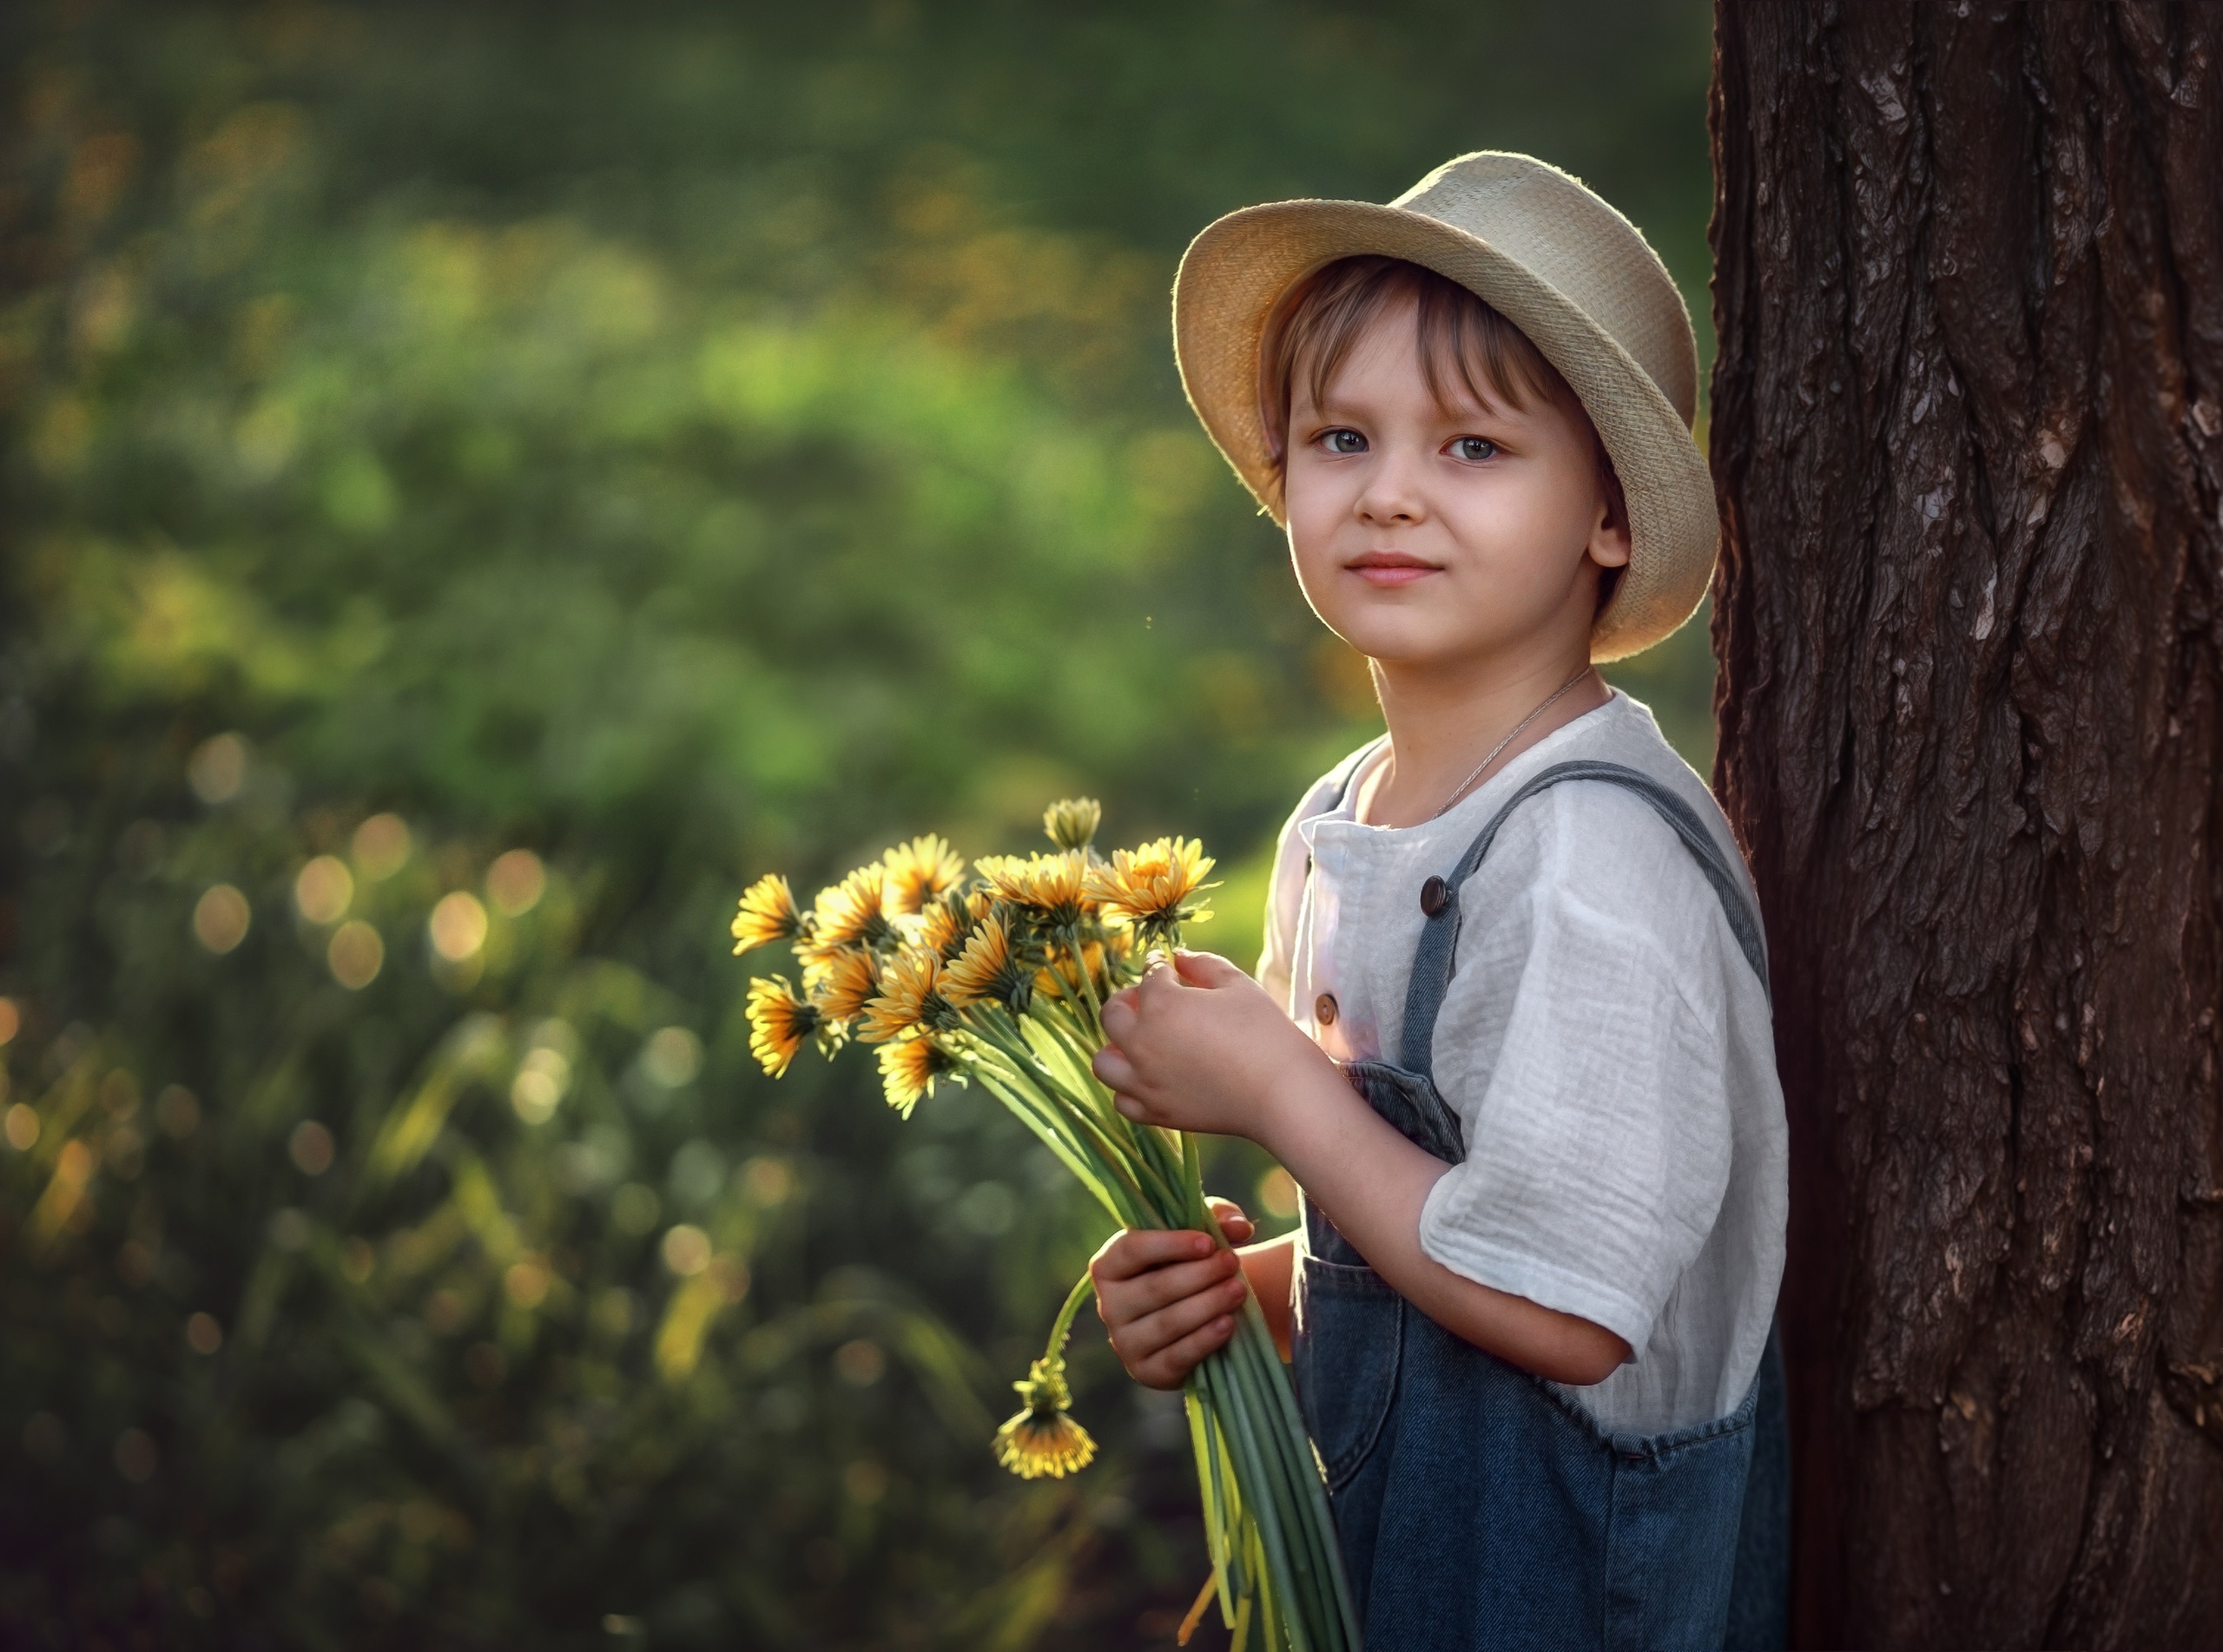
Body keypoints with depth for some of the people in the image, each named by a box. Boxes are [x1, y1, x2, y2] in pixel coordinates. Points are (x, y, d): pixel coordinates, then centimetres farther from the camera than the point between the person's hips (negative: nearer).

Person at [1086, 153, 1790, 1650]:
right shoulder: (1338, 829, 3)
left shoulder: (1597, 855, -22)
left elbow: (1564, 1311, -24)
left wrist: (1270, 1088, -17)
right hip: (1390, 1524, 7)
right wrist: (1236, 1287, -5)